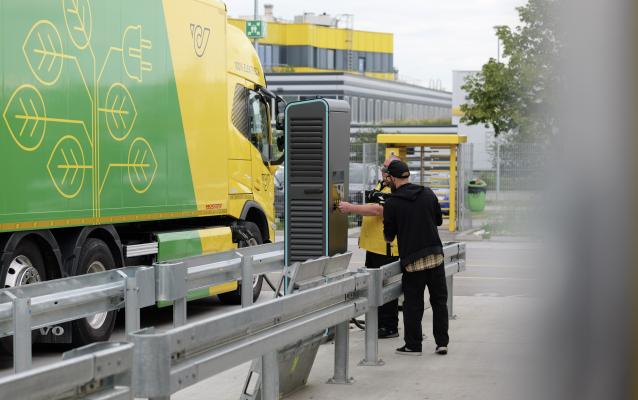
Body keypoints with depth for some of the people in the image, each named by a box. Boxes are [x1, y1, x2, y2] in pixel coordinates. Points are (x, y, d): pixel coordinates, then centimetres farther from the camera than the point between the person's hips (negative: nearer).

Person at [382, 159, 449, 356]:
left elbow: (389, 234, 1)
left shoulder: (392, 203, -7)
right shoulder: (428, 194, 4)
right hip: (435, 255, 3)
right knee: (439, 300, 12)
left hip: (412, 260, -3)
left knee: (413, 303, 6)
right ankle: (442, 343, 12)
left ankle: (413, 345, 10)